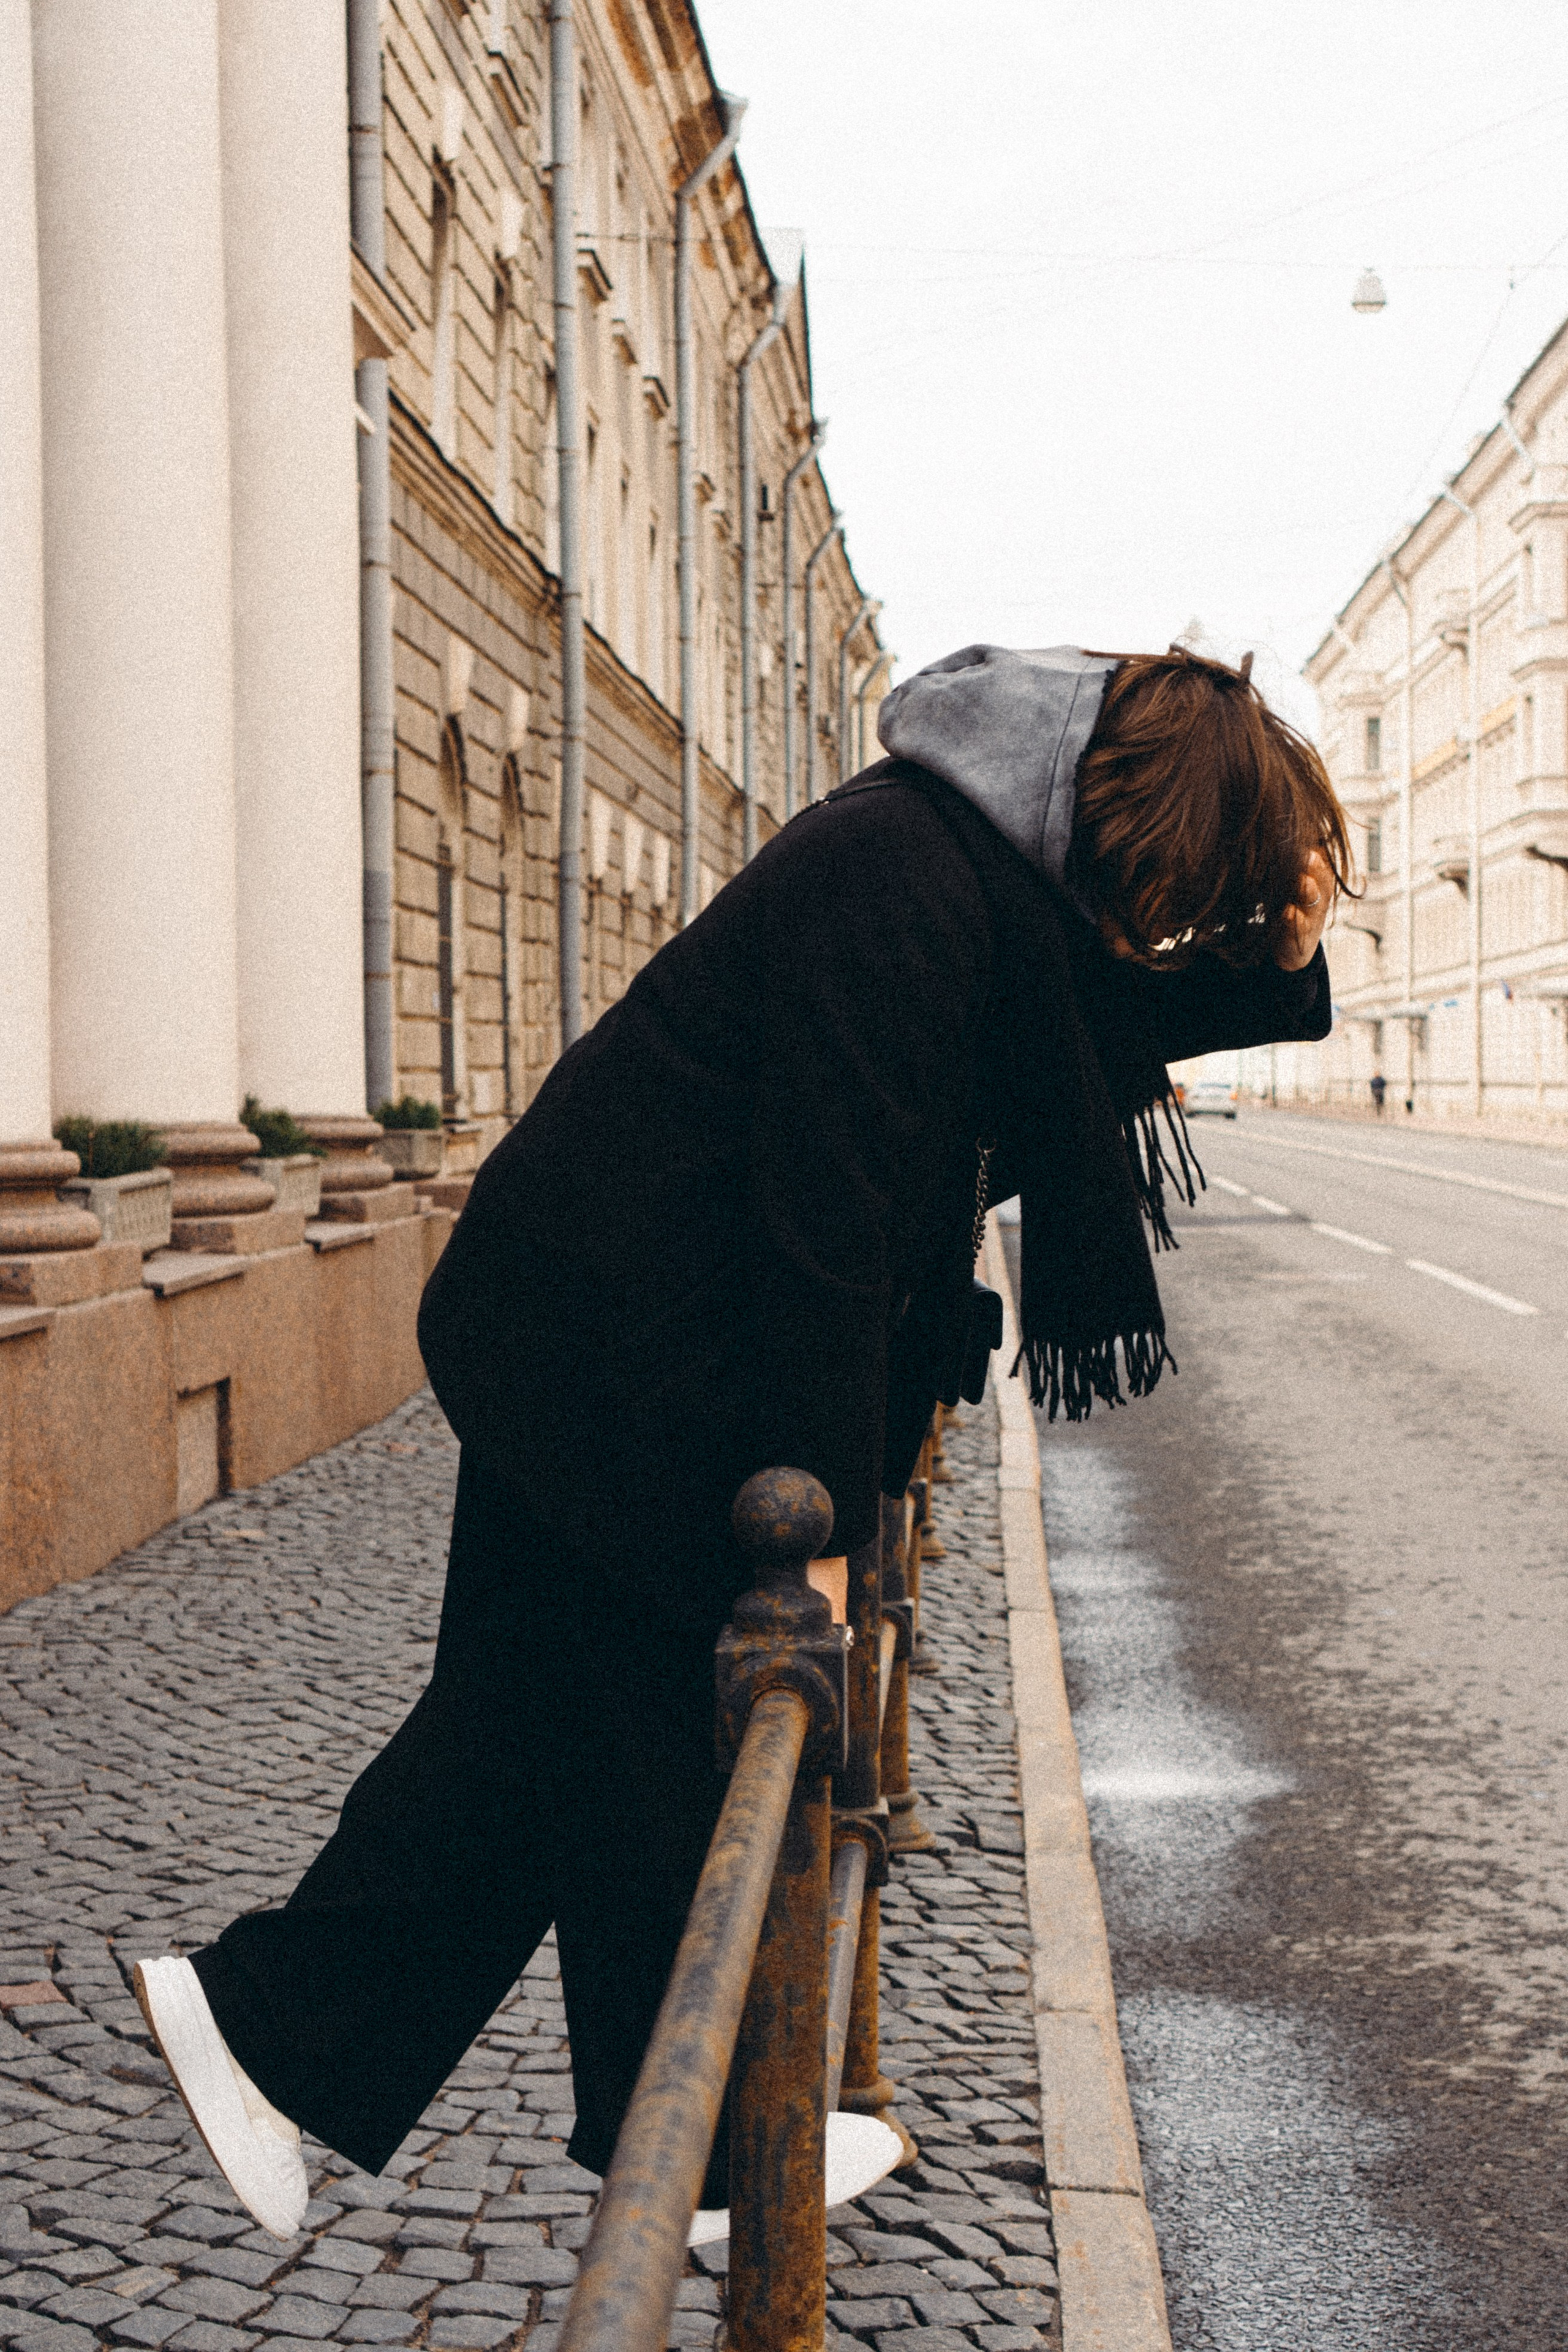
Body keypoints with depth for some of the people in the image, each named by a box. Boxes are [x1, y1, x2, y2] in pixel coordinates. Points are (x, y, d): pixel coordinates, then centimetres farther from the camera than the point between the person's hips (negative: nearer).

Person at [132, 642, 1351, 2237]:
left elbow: (1098, 1039, 21)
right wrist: (819, 1515, -21)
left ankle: (266, 2016, 25)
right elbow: (826, 1214, -26)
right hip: (615, 1353, -10)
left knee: (531, 1713, 15)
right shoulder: (899, 883, -24)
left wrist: (1279, 955, 6)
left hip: (578, 1325, 10)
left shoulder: (996, 859, 7)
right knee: (661, 1734, 6)